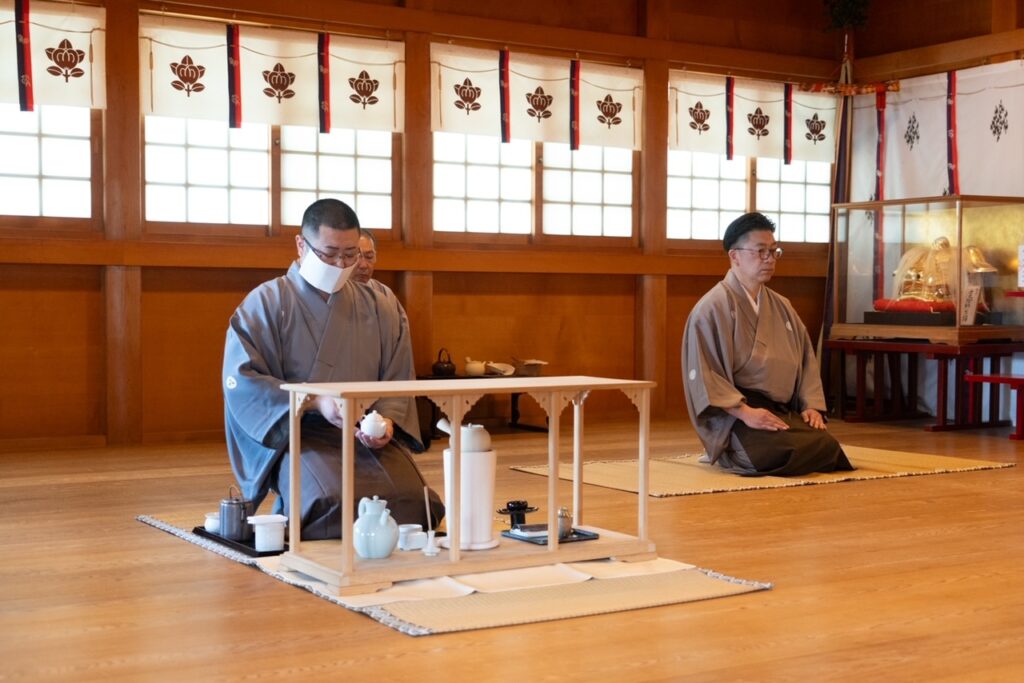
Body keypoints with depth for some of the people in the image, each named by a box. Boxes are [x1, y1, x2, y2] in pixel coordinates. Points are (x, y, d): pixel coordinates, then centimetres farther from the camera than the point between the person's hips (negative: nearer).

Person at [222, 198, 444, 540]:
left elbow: (398, 382, 12)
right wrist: (316, 401, -18)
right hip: (297, 435, -3)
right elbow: (241, 381, -7)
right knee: (334, 502, -33)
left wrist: (387, 421, -11)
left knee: (410, 499, -25)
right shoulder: (266, 303, 1)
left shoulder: (379, 308, 12)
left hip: (370, 437, 3)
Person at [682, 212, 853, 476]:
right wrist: (746, 412, -22)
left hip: (783, 413, 7)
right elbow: (703, 374, -13)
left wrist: (811, 405, 1)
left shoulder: (781, 306, 17)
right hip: (735, 417, -7)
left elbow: (806, 358, 18)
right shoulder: (712, 307, -6)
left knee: (826, 444, -20)